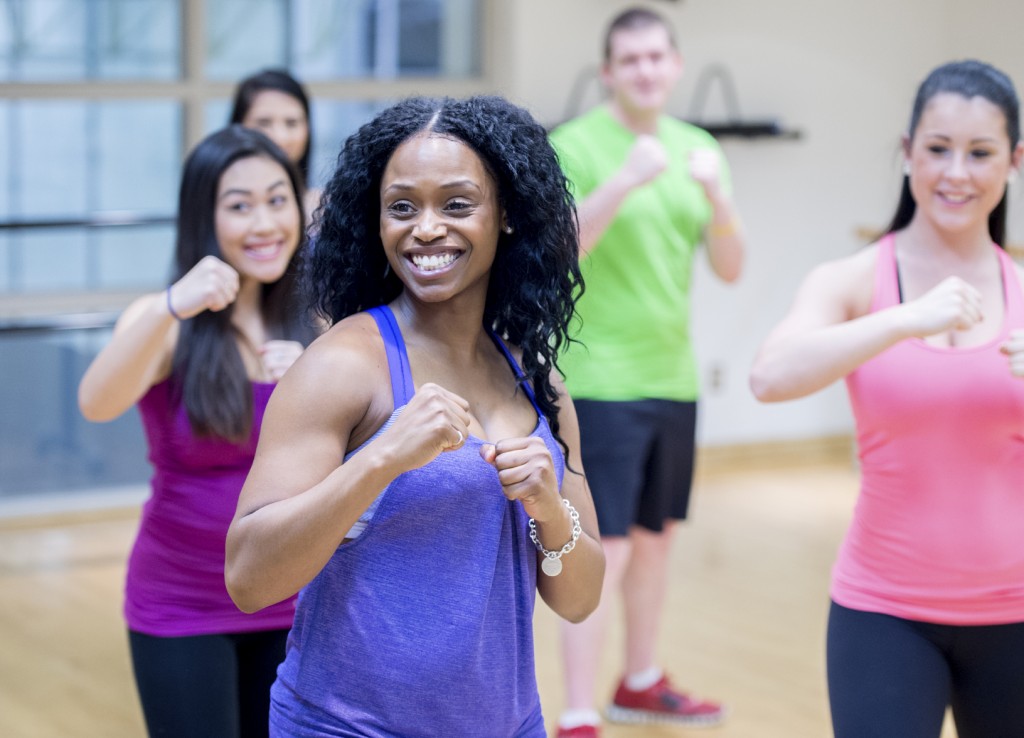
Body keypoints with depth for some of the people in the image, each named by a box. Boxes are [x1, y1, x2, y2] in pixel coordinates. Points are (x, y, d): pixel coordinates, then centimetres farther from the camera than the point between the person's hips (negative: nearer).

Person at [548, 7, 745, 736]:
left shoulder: (697, 149, 9)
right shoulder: (575, 145, -8)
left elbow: (731, 267, 4)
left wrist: (718, 196, -15)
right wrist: (623, 182, -32)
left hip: (674, 378, 6)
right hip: (600, 381, -6)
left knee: (655, 537, 17)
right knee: (603, 552, -10)